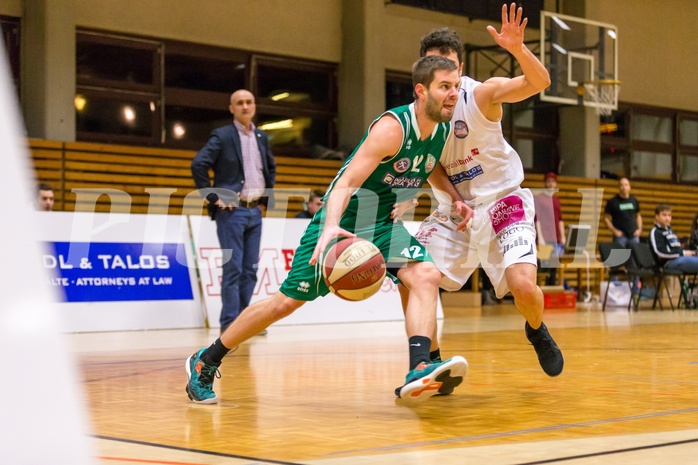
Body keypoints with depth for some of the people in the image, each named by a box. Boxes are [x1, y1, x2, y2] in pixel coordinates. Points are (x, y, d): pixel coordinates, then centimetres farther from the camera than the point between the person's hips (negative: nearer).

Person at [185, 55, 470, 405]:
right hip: (341, 222, -6)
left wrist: (454, 198, 3)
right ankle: (205, 362, 17)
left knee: (426, 276, -22)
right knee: (287, 300, 0)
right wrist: (330, 228, -51)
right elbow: (346, 183, -34)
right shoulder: (392, 127, -26)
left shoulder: (442, 130, -3)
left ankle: (419, 372, -34)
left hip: (383, 225, 6)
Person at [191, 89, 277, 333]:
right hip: (231, 210, -6)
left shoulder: (262, 137, 13)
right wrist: (214, 198, -14)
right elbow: (198, 165, -15)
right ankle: (229, 325, -3)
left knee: (250, 269, 6)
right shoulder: (222, 136, -6)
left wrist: (267, 198, 17)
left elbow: (271, 168, 28)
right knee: (233, 269, -7)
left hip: (255, 211, 6)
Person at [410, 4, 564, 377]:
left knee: (523, 286, -21)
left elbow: (539, 82, -30)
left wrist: (517, 48, -48)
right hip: (453, 210, 4)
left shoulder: (482, 94, -15)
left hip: (502, 203, -3)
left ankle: (536, 332, 16)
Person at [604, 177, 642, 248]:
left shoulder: (634, 200, 11)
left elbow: (638, 216, 21)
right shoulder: (612, 201, 0)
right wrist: (614, 230, -10)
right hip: (620, 236, -4)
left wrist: (639, 229, 7)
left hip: (633, 235, 4)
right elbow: (606, 218, 0)